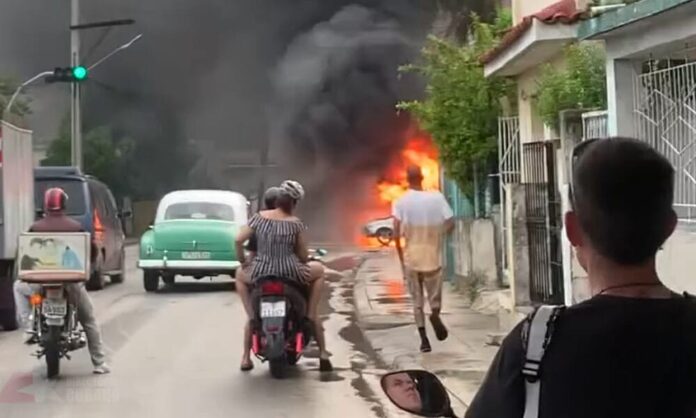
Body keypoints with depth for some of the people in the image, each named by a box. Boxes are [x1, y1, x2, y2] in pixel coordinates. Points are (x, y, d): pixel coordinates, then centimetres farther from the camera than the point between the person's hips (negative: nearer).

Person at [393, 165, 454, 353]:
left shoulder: (401, 202, -4)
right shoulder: (437, 197, -3)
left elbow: (396, 232, -11)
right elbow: (450, 223, -6)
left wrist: (400, 256, 0)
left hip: (411, 258, 0)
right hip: (433, 256, 0)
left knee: (417, 301, 9)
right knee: (434, 296, 13)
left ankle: (424, 339, 2)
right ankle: (435, 314, -18)